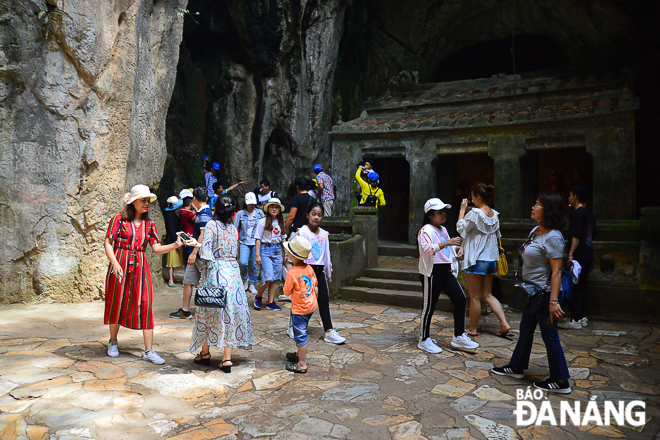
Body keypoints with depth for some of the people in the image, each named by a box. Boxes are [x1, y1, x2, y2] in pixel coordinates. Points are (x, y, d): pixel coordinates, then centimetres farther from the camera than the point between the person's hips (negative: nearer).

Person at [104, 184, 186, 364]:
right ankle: (113, 342, 33)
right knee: (116, 304, 9)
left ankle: (148, 351, 1)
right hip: (120, 266, -2)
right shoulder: (119, 219, -1)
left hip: (141, 268, 2)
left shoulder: (149, 225, 8)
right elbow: (107, 243, -4)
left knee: (145, 306, -3)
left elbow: (157, 249, 2)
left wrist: (176, 245, -13)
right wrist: (115, 264, -17)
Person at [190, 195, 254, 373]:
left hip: (215, 270, -3)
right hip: (233, 271, 4)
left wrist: (205, 269, -4)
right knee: (231, 311, 5)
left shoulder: (211, 225, -5)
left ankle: (205, 353, 23)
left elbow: (205, 248, -13)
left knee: (209, 311, 10)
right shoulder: (233, 228, 9)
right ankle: (227, 358, 5)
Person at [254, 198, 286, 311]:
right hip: (266, 249, -5)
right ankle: (258, 297, 12)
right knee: (269, 278, -12)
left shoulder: (281, 222, 11)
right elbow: (258, 239, -5)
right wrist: (258, 255, -10)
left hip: (277, 250, 5)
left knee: (275, 278, 4)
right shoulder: (263, 222, -5)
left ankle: (270, 302, 13)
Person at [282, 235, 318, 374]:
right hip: (311, 306, 8)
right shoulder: (309, 268, -2)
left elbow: (287, 292, -13)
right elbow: (315, 284, 10)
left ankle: (302, 364, 9)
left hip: (299, 309, -8)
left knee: (300, 335, 1)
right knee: (301, 333, 24)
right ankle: (299, 355, 40)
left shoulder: (292, 273, -22)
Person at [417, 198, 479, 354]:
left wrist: (458, 248, 11)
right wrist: (447, 243, -38)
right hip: (431, 272, -9)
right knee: (429, 306, -1)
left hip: (446, 271, 9)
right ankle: (424, 340, 15)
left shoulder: (443, 229, 17)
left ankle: (459, 337, 17)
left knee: (460, 299, 5)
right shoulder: (426, 230, -12)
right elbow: (427, 249, -29)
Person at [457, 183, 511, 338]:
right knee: (487, 295, 16)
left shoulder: (475, 213, -16)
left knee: (475, 297, 4)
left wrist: (462, 210, -1)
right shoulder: (495, 214, 7)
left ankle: (472, 328, 16)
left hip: (476, 260, -8)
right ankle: (504, 324, 8)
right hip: (491, 259, 8)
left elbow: (460, 228, -6)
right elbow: (496, 235, 15)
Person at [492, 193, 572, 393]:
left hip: (544, 293, -10)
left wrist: (553, 301, -27)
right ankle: (516, 367, 35)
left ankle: (561, 381, 17)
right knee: (525, 330, 20)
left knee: (549, 336, 2)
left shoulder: (553, 237, -20)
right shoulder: (536, 230, 8)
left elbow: (556, 272, -24)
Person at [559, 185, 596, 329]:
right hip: (587, 256, 9)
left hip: (578, 257, -9)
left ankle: (575, 320, -2)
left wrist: (571, 254, -22)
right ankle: (583, 317, 19)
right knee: (582, 286, 14)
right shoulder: (589, 214, 15)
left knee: (574, 287, -4)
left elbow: (576, 236, -21)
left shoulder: (578, 213, -14)